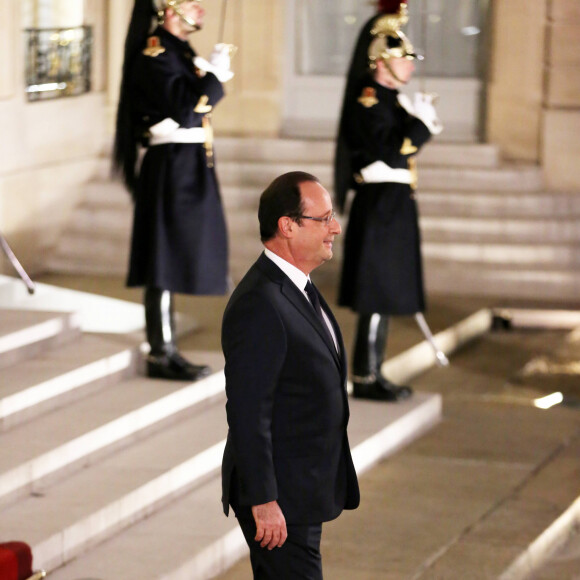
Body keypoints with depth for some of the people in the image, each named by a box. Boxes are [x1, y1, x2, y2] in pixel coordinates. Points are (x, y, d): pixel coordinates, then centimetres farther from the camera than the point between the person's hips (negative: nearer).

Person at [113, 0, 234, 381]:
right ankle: (161, 354, -2)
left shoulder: (180, 50, 17)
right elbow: (181, 107, -22)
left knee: (174, 260, 13)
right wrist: (215, 74, -14)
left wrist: (214, 72, 3)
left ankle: (166, 349, 18)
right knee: (166, 262, -6)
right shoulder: (154, 52, -13)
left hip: (192, 166, 10)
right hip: (172, 167, -10)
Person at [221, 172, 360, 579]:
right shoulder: (259, 305, -22)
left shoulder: (299, 287, 11)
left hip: (305, 492, 10)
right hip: (279, 499, -10)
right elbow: (247, 412, -24)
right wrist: (262, 501, -24)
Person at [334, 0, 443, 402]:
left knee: (385, 294, 13)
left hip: (393, 206, 10)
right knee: (377, 295, -7)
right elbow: (387, 153, -22)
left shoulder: (391, 98, 16)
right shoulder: (369, 97, -13)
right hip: (379, 206, -10)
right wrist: (422, 124, -20)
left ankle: (373, 373, 18)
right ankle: (366, 378, -2)